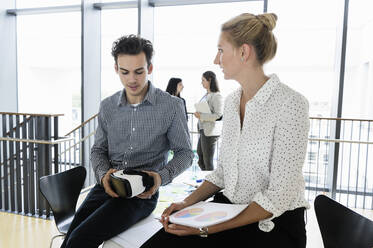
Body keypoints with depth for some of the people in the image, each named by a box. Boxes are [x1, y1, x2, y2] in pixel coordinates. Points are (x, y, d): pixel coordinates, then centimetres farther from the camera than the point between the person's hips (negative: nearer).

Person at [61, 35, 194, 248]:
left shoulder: (172, 106, -5)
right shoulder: (108, 106, 8)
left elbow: (184, 152, 1)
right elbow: (98, 149, 14)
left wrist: (162, 177, -18)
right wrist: (103, 174, -8)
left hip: (143, 193, -4)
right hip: (107, 187, 4)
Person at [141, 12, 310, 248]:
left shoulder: (291, 104, -16)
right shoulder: (231, 101, 6)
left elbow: (278, 196, -18)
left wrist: (208, 229, -20)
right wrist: (188, 202, -2)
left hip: (274, 222, -5)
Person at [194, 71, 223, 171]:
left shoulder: (216, 96, -14)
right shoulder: (206, 95, 13)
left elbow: (219, 115, -20)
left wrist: (201, 116, -18)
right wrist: (198, 114, 10)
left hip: (210, 132, -9)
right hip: (203, 130, 9)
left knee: (208, 162, -1)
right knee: (200, 160, 18)